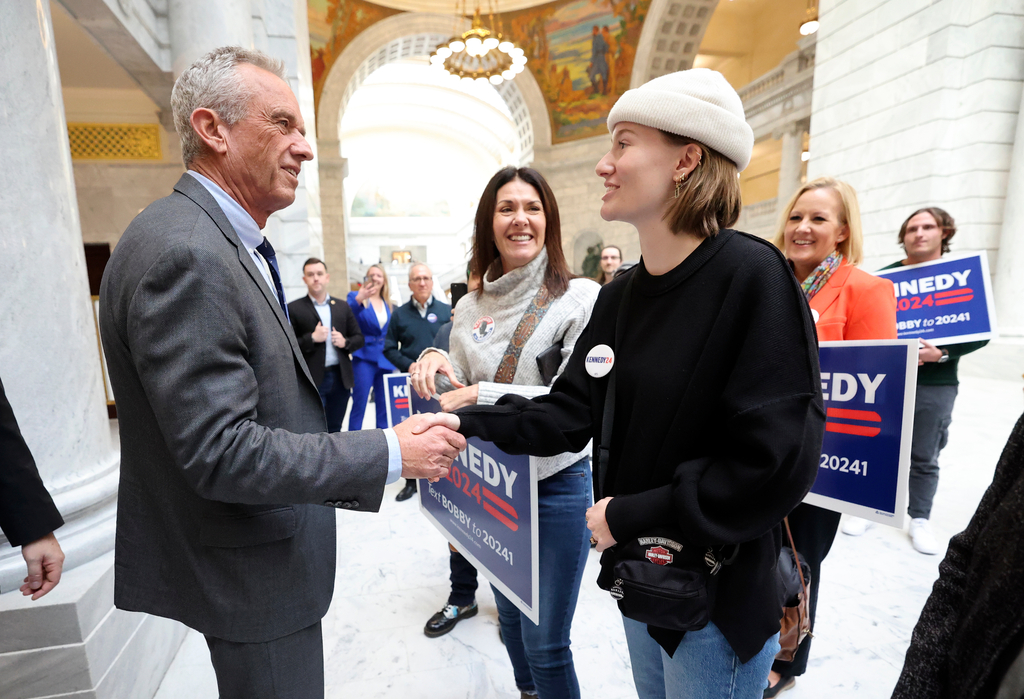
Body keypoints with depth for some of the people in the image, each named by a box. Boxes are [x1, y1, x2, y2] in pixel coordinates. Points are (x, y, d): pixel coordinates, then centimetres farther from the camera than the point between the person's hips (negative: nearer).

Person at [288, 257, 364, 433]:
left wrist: (345, 342, -8)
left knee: (335, 429, 15)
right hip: (312, 380, -4)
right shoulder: (294, 308, -1)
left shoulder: (342, 307, 11)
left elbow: (359, 338, 12)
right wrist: (312, 338, -18)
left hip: (340, 377, 4)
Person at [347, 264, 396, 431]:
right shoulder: (355, 296, 0)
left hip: (385, 359, 5)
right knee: (359, 403, -4)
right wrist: (358, 300, -36)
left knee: (384, 404, 9)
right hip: (364, 357, -4)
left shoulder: (388, 303, 14)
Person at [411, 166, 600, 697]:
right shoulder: (470, 308, 2)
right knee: (510, 618, 26)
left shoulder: (582, 297, -12)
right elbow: (460, 394, 5)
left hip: (557, 484, -5)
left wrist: (483, 395, -25)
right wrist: (437, 367, -16)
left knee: (545, 644, 9)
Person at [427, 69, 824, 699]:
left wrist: (631, 513, -19)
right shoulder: (620, 296, 1)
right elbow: (572, 412, 0)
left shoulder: (752, 276, -21)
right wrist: (466, 422, -11)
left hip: (719, 601, -6)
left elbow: (777, 462, -25)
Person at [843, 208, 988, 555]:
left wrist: (943, 353, -17)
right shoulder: (885, 276, 3)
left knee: (924, 457, 8)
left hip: (936, 385, 0)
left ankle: (920, 519, 25)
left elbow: (980, 332, -1)